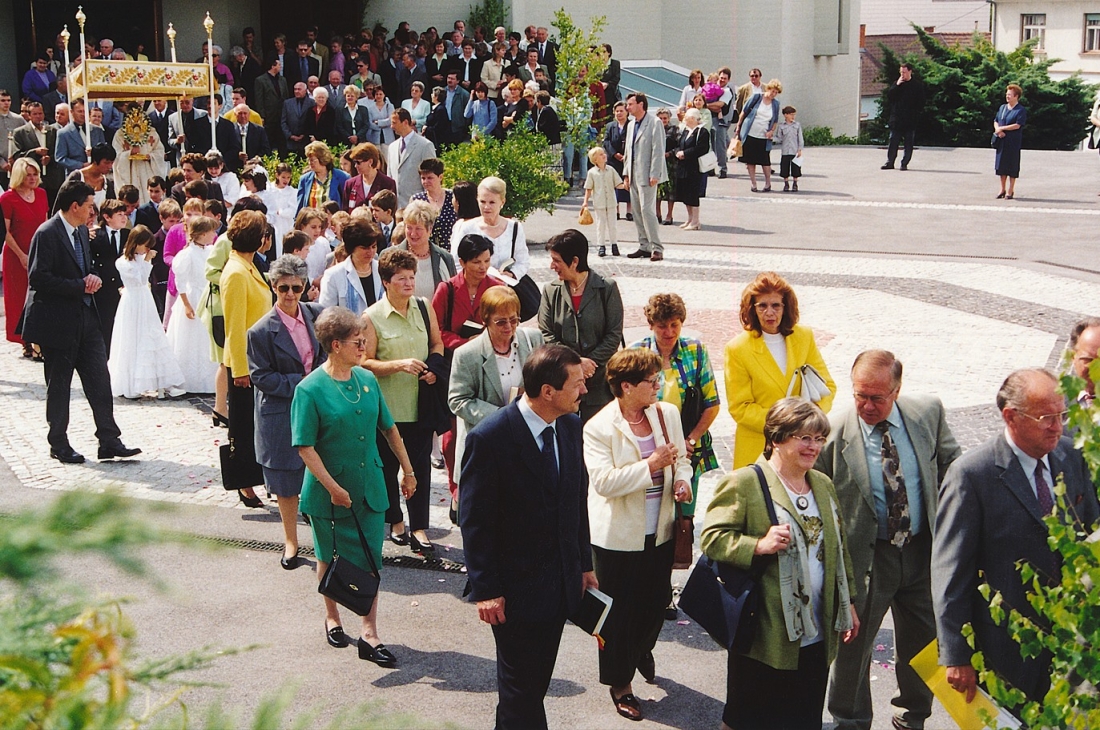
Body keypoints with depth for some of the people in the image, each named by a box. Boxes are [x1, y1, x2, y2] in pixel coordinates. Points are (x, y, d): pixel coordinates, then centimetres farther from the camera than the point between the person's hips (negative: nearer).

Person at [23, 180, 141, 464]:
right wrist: (80, 287, -19)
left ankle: (109, 440, 8)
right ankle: (59, 444, 18)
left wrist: (92, 278, 0)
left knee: (100, 379, 4)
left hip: (85, 318, 8)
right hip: (57, 321, -7)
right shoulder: (47, 234, -15)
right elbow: (38, 278, -21)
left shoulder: (81, 231, 11)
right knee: (59, 385, 5)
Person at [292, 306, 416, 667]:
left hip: (369, 488, 4)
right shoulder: (310, 389, -14)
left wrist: (407, 470, 14)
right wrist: (332, 487, -19)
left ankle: (369, 635, 6)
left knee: (369, 560, 2)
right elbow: (305, 447, -15)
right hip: (328, 491, -4)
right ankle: (332, 617, 36)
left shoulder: (367, 379, 2)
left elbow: (388, 428, 12)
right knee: (329, 557, 14)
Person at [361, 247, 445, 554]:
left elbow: (437, 343, 16)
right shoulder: (372, 317, -10)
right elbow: (365, 362, -10)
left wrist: (433, 367, -4)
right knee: (388, 465, 12)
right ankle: (396, 522, 31)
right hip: (387, 405, -3)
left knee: (420, 465, 5)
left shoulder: (424, 308, 3)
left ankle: (418, 529, 14)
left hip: (420, 402, 3)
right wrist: (399, 365, -23)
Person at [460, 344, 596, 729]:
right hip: (516, 587, -6)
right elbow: (474, 521, -16)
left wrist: (584, 564, 12)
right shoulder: (489, 437, -20)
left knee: (536, 682, 18)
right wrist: (486, 590, -15)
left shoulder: (570, 426, 0)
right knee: (521, 687, 7)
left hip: (563, 583, 6)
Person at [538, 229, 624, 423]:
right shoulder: (551, 291, 5)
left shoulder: (607, 289, 0)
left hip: (599, 380, -1)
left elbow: (614, 335, -2)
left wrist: (589, 362, -11)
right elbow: (546, 336, 0)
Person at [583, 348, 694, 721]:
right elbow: (603, 481, -24)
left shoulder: (667, 413, 0)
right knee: (620, 610, 6)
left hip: (660, 531, 5)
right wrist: (650, 465, -27)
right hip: (619, 536, -5)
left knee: (657, 599, 18)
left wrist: (682, 479, -8)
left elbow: (681, 456, 13)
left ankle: (642, 649, 49)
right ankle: (620, 683, 23)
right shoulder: (598, 428, -16)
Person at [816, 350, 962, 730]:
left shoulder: (929, 412, -7)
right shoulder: (832, 433, -17)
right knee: (853, 643, 9)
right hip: (864, 556, -3)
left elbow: (952, 465, 10)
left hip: (923, 551, 3)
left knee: (923, 640, 18)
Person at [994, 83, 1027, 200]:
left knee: (1012, 166, 0)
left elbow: (1017, 125, -16)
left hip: (1013, 142, -6)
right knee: (1001, 165, 7)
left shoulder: (1021, 110, -6)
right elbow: (996, 121, 12)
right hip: (1001, 141, 6)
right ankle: (1002, 190, 17)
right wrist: (998, 130, -8)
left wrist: (1001, 128, -14)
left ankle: (1010, 191, 7)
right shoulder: (1002, 107, 13)